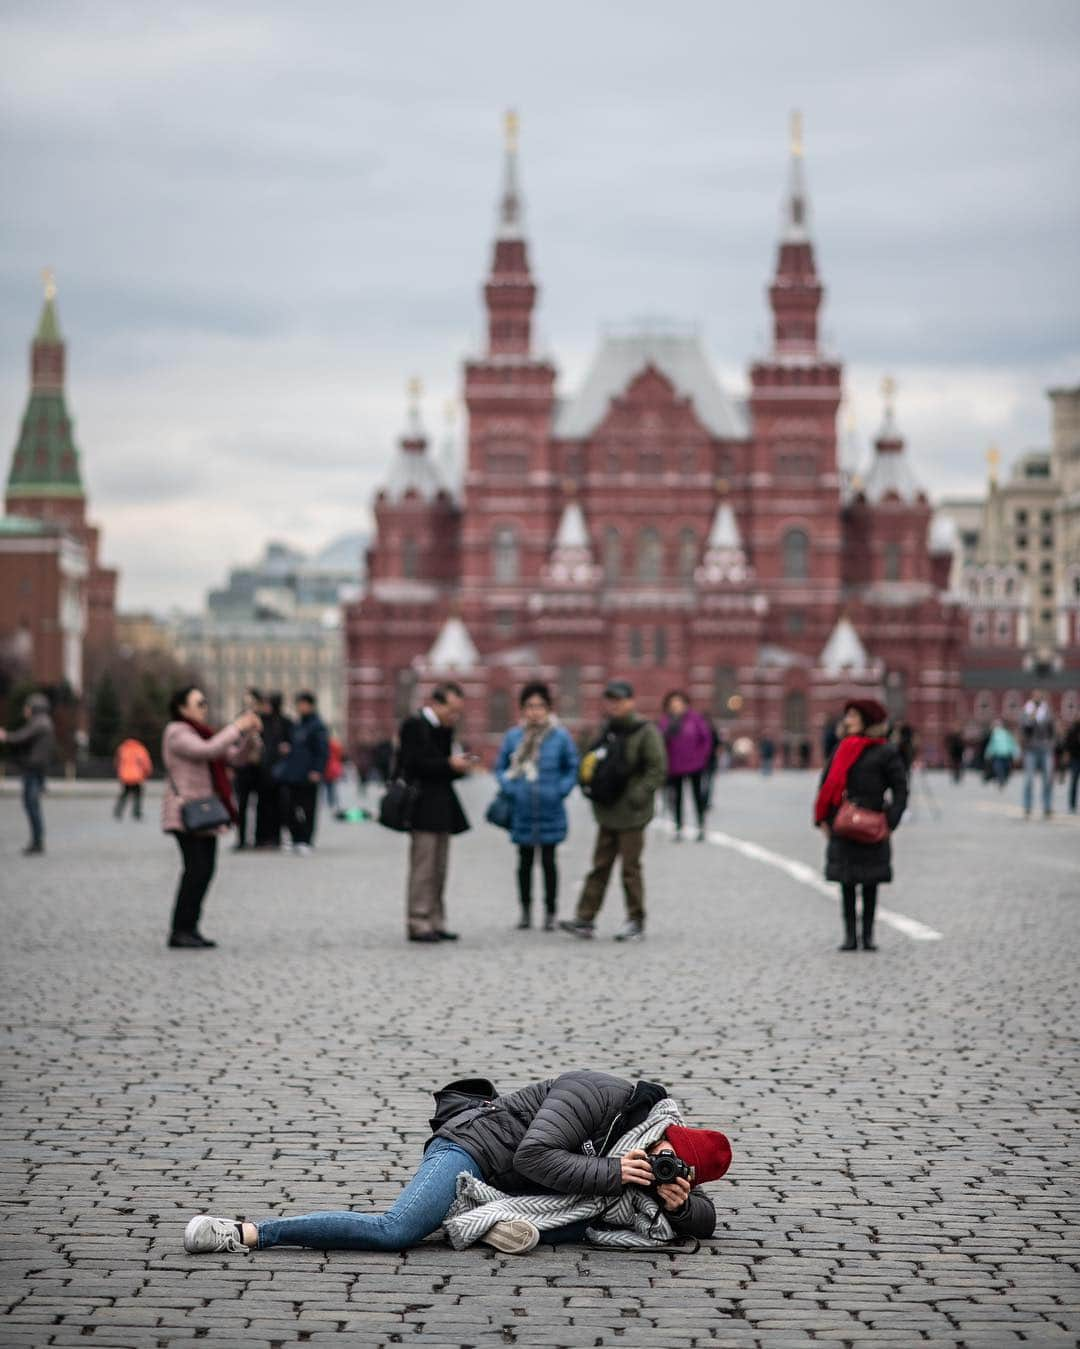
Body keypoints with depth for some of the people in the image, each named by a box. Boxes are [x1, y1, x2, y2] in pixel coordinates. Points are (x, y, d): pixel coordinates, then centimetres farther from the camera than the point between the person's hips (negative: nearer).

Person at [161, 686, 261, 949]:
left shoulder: (200, 733, 19)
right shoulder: (177, 734, -9)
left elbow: (234, 758, 15)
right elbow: (208, 751, -24)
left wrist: (249, 734, -1)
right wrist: (237, 727, -18)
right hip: (185, 812, -9)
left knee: (205, 870, 3)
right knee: (196, 869, -14)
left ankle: (189, 928, 6)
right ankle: (180, 930, -11)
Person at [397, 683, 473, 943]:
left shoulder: (444, 729, 16)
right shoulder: (415, 725, -10)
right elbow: (416, 764, -17)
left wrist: (460, 765, -1)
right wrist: (449, 765, -17)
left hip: (441, 809, 9)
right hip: (423, 808, -9)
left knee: (438, 870, 10)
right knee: (423, 868, -8)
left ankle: (435, 923, 14)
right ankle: (418, 924, -6)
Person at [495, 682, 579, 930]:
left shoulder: (560, 736, -4)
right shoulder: (513, 736, -1)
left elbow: (573, 768, 5)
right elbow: (500, 767, 11)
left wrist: (561, 791, -6)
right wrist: (509, 789, -2)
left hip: (550, 813, -2)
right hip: (521, 812, 2)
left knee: (548, 861, 5)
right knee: (525, 861, 10)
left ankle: (550, 912, 14)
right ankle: (525, 910, 22)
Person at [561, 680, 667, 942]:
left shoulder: (645, 732, -10)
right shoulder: (607, 730, 12)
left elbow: (657, 769, -14)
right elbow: (593, 762, 25)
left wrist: (636, 797, -18)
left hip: (631, 814, -7)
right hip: (607, 813, 7)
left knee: (630, 867, -1)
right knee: (600, 865, 8)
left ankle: (635, 922, 9)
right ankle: (585, 919, 8)